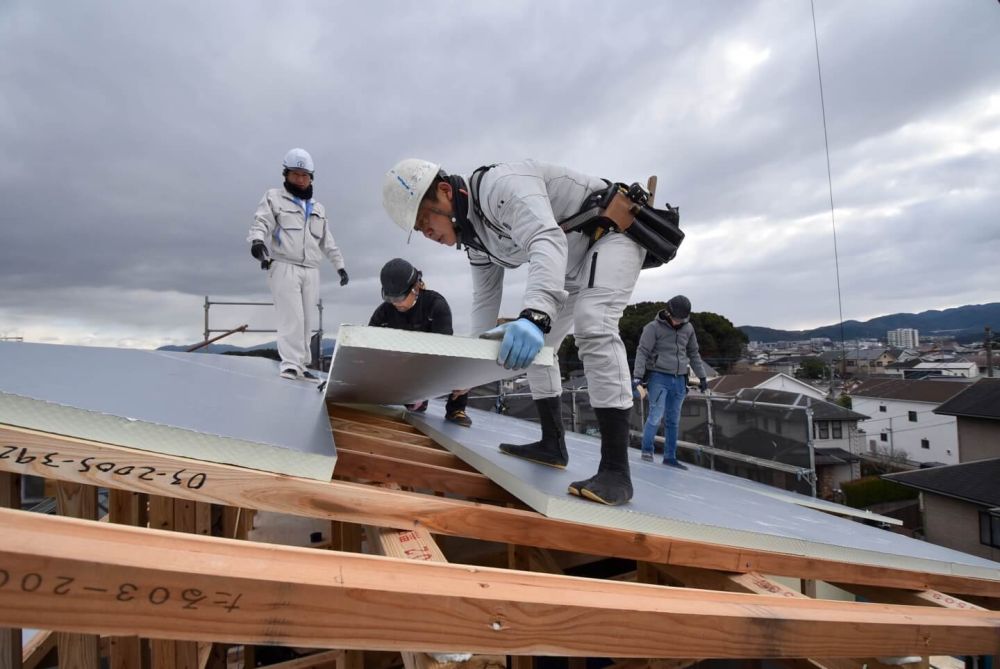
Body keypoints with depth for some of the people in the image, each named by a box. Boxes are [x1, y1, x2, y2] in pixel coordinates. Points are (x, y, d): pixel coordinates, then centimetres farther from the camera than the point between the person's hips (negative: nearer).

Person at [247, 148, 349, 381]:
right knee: (291, 317, -16)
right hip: (284, 266, -5)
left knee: (307, 321, 3)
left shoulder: (318, 209, 24)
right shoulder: (273, 197, 8)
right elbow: (261, 223, -8)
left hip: (310, 271, 5)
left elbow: (327, 242, 28)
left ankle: (300, 365, 10)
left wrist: (340, 265, 24)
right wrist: (257, 240, -29)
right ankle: (290, 364, -16)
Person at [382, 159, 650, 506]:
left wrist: (535, 315, -62)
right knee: (533, 345, 7)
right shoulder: (476, 239, 1)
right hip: (573, 262, 10)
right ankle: (553, 445, 15)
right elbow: (485, 301, 9)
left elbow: (548, 242, -46)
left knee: (593, 328, -31)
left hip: (612, 229, -10)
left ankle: (615, 471, -30)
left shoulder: (501, 184, -30)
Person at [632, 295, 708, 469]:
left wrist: (702, 377, 20)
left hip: (679, 380, 5)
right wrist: (637, 375, -19)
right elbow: (642, 352, -11)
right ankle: (647, 450, 7)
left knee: (674, 420, 7)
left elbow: (694, 354, 19)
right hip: (659, 377, -5)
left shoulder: (688, 328, 9)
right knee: (656, 417, -11)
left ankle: (670, 456, 16)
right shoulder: (653, 327, -7)